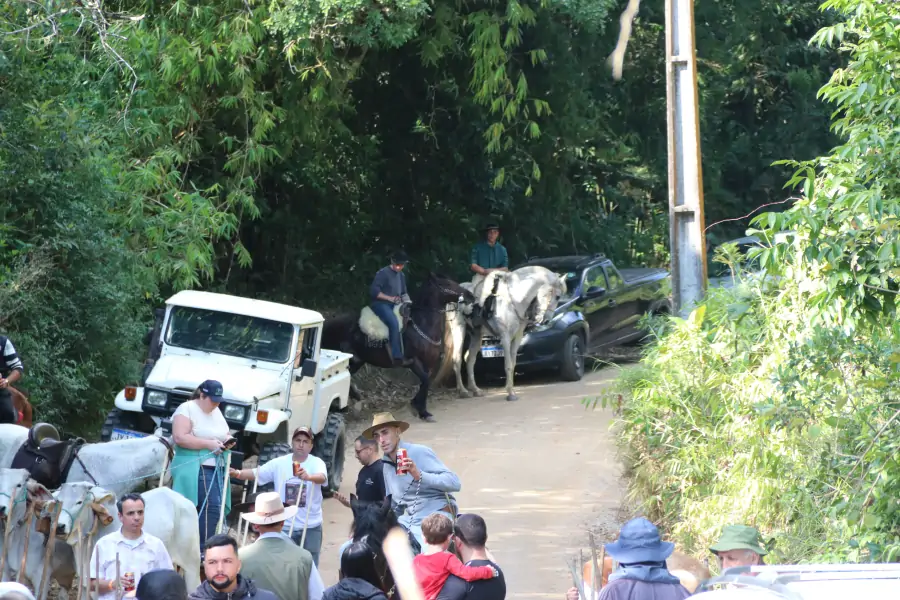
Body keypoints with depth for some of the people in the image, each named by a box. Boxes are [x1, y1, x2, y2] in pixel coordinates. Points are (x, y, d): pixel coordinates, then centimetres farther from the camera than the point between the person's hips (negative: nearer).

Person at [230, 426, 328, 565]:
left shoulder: (316, 463, -8)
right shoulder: (279, 463, -2)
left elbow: (322, 477, -29)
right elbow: (256, 473, -6)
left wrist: (309, 476, -52)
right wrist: (238, 473, -26)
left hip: (311, 527, -1)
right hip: (285, 526, 1)